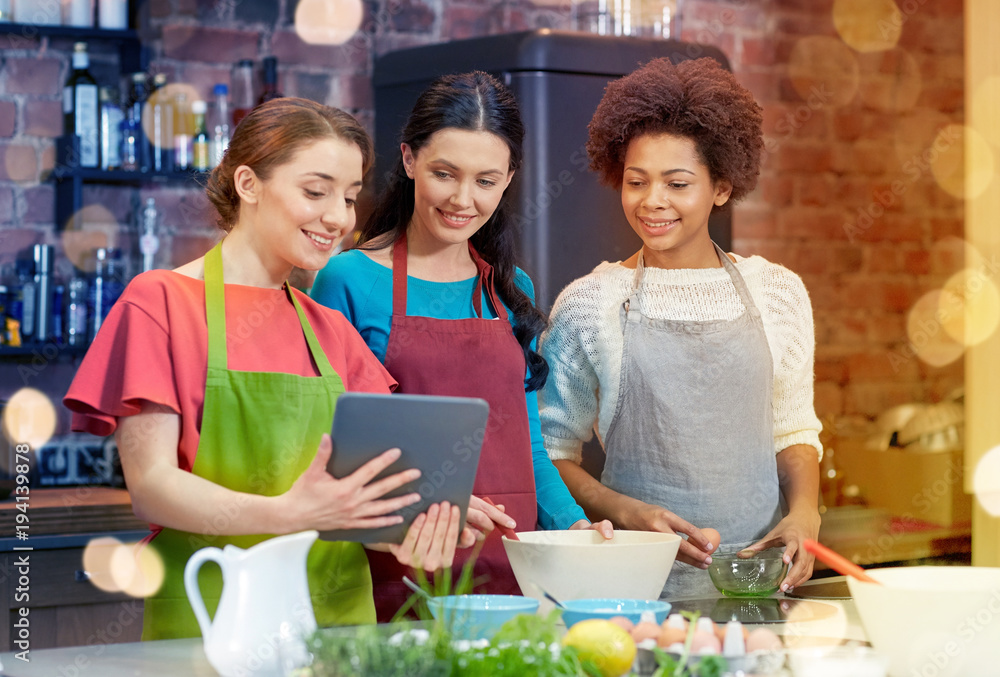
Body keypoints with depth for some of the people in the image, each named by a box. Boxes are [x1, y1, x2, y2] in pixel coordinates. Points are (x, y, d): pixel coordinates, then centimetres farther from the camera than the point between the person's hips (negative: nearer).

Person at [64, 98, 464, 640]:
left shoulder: (331, 332, 16)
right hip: (208, 618, -5)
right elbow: (150, 485, -10)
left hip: (338, 616, 5)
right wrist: (287, 514, -25)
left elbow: (370, 477, 10)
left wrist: (410, 527, -14)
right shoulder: (160, 302, -1)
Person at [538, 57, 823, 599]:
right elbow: (553, 452, 5)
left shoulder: (777, 292, 9)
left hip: (757, 575, 2)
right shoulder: (588, 304, 2)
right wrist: (627, 512, -11)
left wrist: (803, 513, -2)